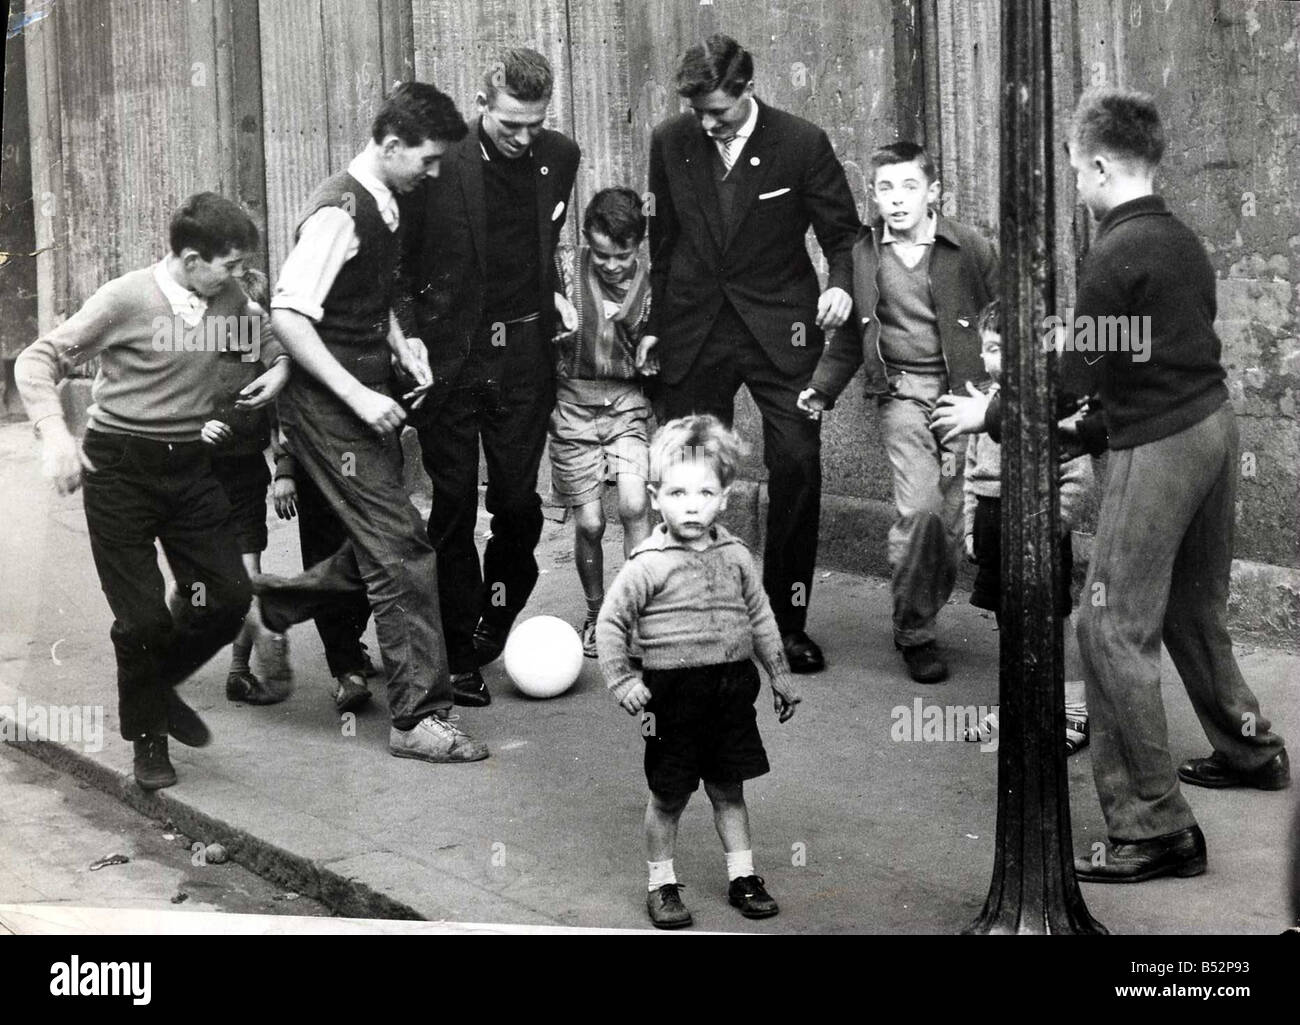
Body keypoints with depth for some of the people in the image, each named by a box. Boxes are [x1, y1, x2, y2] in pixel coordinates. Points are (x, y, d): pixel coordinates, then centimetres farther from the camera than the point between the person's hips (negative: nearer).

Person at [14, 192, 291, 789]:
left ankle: (157, 685, 29)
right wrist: (54, 434, -24)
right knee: (143, 616, -6)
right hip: (120, 467, -5)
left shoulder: (232, 301, 0)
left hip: (190, 466, 5)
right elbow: (38, 360, -11)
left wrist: (279, 368, -2)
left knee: (228, 596, 2)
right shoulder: (127, 300, -15)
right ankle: (146, 734, 17)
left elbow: (270, 338, 21)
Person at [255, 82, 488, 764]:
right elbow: (287, 315, -24)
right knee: (401, 552, -9)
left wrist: (402, 346, 8)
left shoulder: (383, 207, 11)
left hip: (366, 397, 9)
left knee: (379, 549, 14)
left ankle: (267, 606, 34)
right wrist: (359, 395, -24)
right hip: (329, 407, -9)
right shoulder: (339, 212, -19)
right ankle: (419, 719, -4)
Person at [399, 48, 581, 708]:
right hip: (449, 355, -3)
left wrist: (555, 297, 10)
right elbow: (400, 260, -3)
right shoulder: (441, 164, -11)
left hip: (523, 351, 3)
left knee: (518, 500, 4)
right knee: (453, 505, 4)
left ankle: (497, 616, 29)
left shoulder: (559, 158, 3)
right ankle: (460, 656, 12)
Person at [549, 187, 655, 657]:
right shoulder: (568, 269, -6)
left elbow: (650, 364, 10)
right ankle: (596, 615, 21)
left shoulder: (650, 284, -1)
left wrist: (651, 350, -8)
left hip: (626, 401, 1)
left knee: (634, 505, -19)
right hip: (573, 401, -1)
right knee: (589, 523, -1)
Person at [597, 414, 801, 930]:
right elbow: (610, 623, -6)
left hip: (731, 687, 4)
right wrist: (622, 680, -14)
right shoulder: (647, 565, -10)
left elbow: (761, 618, 14)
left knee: (728, 789, 14)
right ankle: (661, 883, 19)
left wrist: (779, 674, 17)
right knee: (669, 795, 5)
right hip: (672, 691, -4)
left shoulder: (735, 557, 3)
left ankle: (742, 876, 25)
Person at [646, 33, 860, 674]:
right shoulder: (670, 143, 3)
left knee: (797, 464, -7)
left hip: (779, 331, -2)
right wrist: (653, 324, 13)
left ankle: (789, 619, 5)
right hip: (692, 332, 2)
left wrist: (840, 283, -18)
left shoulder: (802, 144, -6)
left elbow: (842, 231, 2)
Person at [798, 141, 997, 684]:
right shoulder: (861, 255, 4)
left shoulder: (970, 249, -1)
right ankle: (913, 633, 0)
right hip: (902, 393, 0)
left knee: (951, 518, 0)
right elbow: (851, 335, 15)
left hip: (963, 390, 0)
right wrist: (821, 389, 5)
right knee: (919, 508, -16)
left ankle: (926, 613, 24)